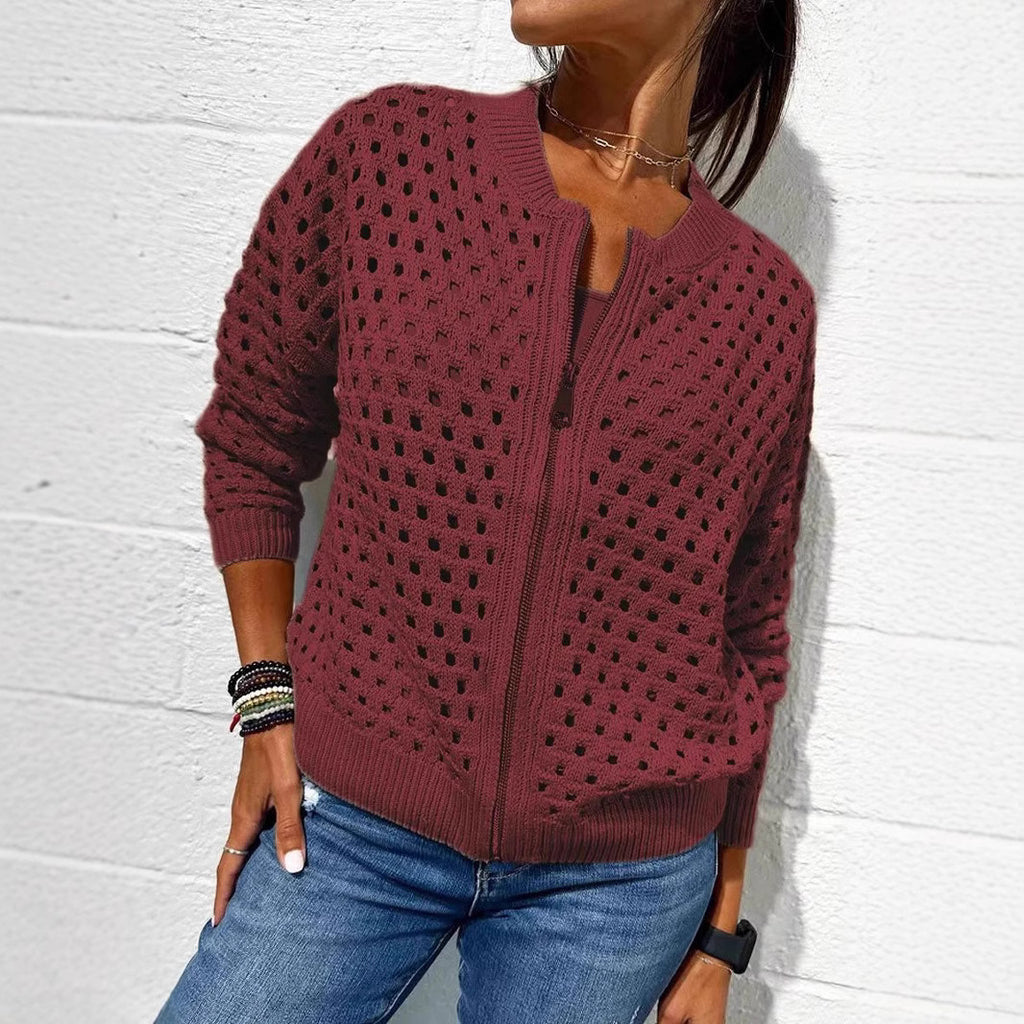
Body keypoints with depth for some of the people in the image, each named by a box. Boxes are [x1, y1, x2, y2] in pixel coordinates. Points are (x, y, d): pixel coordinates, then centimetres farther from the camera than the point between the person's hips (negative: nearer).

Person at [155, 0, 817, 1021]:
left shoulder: (767, 305, -4)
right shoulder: (385, 151, -6)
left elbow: (748, 635, 4)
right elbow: (251, 435, 5)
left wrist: (720, 935, 9)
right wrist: (268, 700, -4)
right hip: (349, 821, 0)